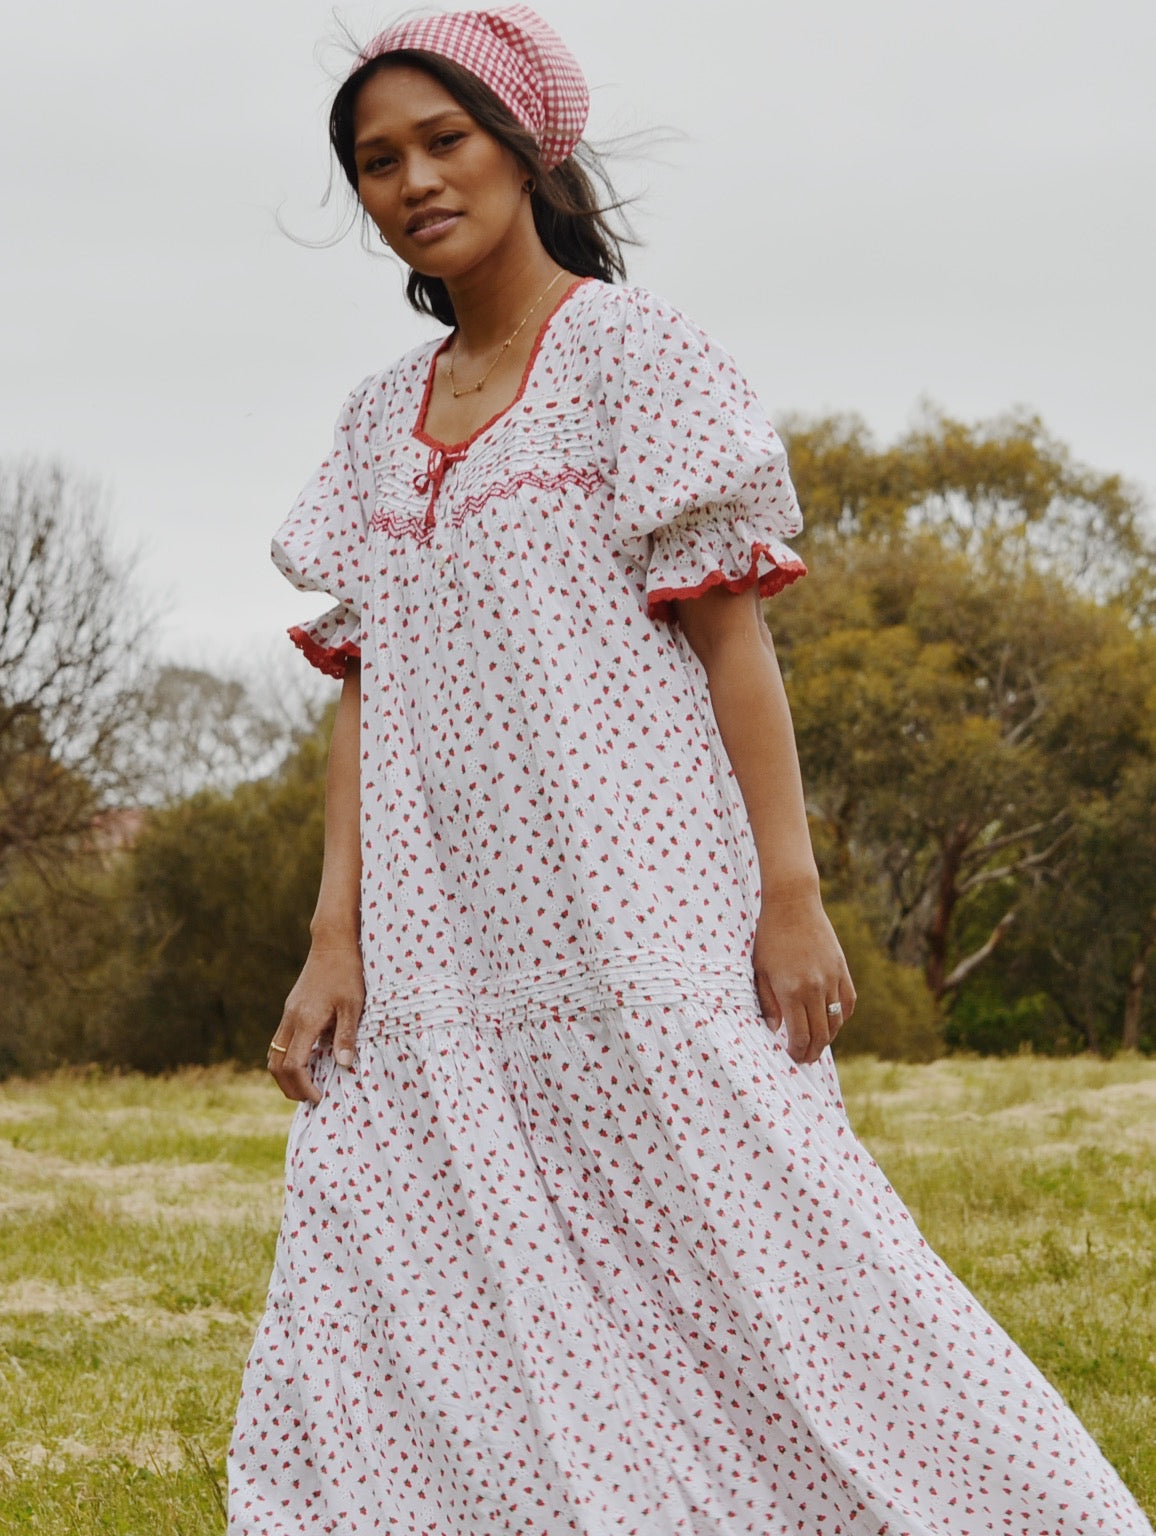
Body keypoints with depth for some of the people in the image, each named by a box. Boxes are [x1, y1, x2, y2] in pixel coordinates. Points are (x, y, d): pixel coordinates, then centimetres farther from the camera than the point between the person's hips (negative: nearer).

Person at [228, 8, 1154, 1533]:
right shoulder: (381, 420, 15)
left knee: (751, 1271, -6)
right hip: (441, 942, 6)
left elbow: (730, 631, -7)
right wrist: (336, 937, 3)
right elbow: (366, 691, 12)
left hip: (635, 909, -6)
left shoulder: (631, 350, -2)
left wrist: (790, 894, -13)